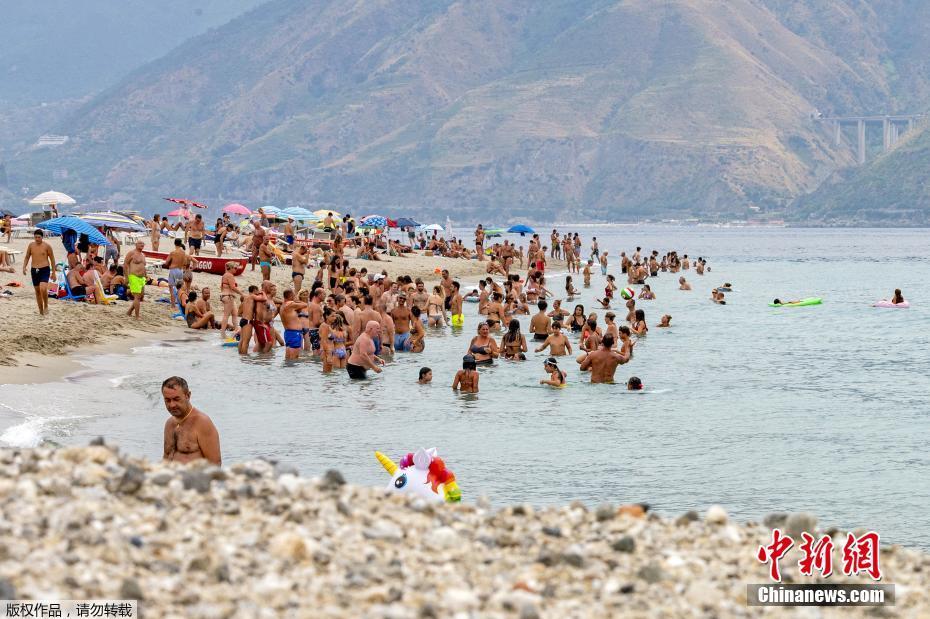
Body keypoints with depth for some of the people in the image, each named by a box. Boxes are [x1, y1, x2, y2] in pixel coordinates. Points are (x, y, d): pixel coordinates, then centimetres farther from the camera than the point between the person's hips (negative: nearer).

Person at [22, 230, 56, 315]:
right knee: (37, 291, 10)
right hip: (34, 270, 5)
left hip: (44, 269, -5)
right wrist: (24, 267, -2)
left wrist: (53, 272, 1)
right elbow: (27, 257, 14)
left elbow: (52, 259, 2)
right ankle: (41, 310, 20)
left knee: (43, 289, -24)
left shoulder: (47, 246, -4)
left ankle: (46, 306, -2)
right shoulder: (31, 245, 6)